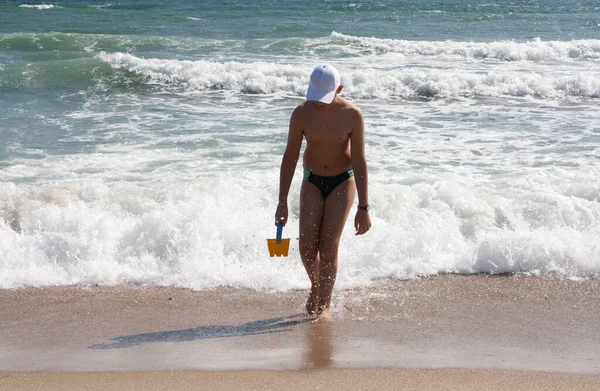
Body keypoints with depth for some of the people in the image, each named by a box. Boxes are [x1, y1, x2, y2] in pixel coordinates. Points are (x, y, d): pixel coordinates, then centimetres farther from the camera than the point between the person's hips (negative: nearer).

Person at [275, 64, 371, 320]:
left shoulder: (352, 116, -18)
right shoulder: (302, 113, -14)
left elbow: (359, 162, -15)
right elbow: (290, 157, -7)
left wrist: (363, 207, -17)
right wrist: (282, 201, -8)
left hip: (342, 182, -2)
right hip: (312, 181, 2)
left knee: (329, 245, -12)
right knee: (307, 244, -8)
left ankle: (325, 303, 4)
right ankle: (316, 287, 21)